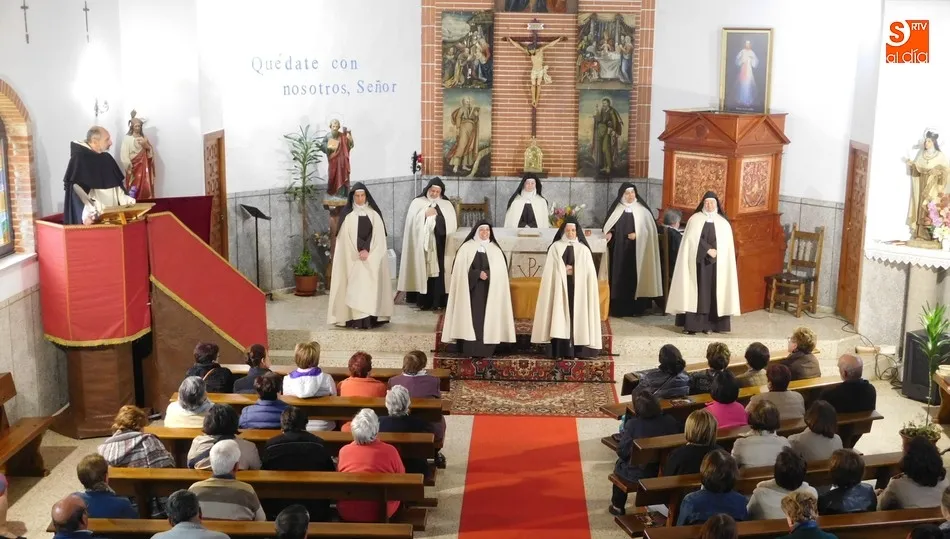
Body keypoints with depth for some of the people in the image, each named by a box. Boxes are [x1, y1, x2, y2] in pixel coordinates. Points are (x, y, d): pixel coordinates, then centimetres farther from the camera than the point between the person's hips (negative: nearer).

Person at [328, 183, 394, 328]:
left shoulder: (374, 214, 9)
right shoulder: (347, 214, 4)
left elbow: (378, 235, 1)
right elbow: (346, 237, -3)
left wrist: (368, 251, -12)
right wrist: (359, 252, -13)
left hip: (372, 257, 2)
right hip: (353, 257, -1)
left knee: (370, 285, -4)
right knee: (355, 286, -8)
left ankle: (370, 318, -3)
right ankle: (357, 319, -10)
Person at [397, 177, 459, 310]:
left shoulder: (447, 205, 11)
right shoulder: (417, 202, 5)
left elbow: (452, 224, 0)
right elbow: (412, 221, -5)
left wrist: (438, 216, -9)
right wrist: (425, 214, -14)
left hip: (439, 245, 1)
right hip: (422, 244, -1)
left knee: (438, 271, -2)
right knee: (423, 271, -4)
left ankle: (438, 301, 3)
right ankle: (423, 301, 2)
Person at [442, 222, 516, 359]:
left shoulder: (495, 250, 11)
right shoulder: (467, 248, 2)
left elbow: (501, 271, 5)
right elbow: (461, 270, -4)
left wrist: (487, 274, -12)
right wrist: (478, 274, -15)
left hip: (490, 290, 3)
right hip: (472, 290, -2)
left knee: (487, 318, 0)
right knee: (472, 316, -7)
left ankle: (486, 349, 2)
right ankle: (470, 349, -4)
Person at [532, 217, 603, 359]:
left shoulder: (583, 249, 7)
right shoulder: (555, 247, 5)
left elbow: (590, 273, 4)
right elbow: (550, 270, 2)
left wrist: (574, 270, -8)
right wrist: (563, 271, -9)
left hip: (578, 288, 1)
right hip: (560, 287, -1)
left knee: (577, 315, -2)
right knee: (560, 315, -6)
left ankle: (577, 351, 1)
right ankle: (560, 351, -5)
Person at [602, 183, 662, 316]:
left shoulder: (642, 209, 2)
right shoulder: (616, 209, 6)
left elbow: (650, 228, 1)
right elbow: (608, 226, 13)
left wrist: (637, 234, -12)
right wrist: (609, 233, -7)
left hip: (636, 250, -1)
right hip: (619, 250, 1)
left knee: (634, 276, -1)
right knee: (619, 276, -1)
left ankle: (635, 308, 6)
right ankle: (619, 308, 3)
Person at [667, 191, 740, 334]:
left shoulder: (723, 223, 8)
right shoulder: (695, 219, 4)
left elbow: (726, 246, 4)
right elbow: (693, 239, -8)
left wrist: (715, 252, -11)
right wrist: (708, 250, -17)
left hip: (716, 264, 2)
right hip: (697, 261, -2)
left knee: (712, 291, 0)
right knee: (696, 290, -4)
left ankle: (708, 324, 4)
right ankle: (692, 324, -5)